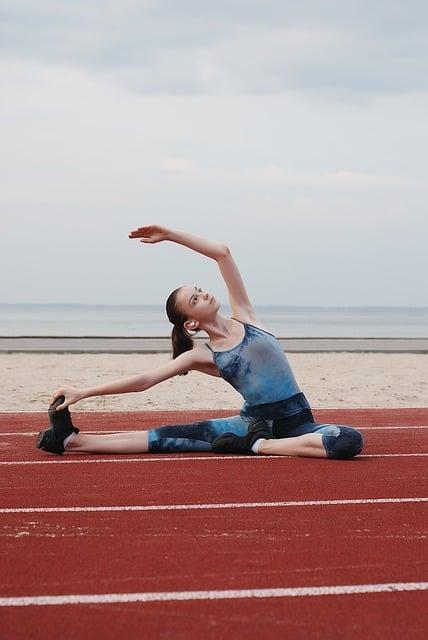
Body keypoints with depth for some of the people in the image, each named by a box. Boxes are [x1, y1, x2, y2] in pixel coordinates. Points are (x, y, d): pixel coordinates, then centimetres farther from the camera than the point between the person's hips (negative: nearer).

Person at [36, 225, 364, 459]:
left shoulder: (243, 315, 1)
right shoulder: (201, 356, 0)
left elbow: (223, 253, -5)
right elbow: (143, 380, -2)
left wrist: (169, 234, -6)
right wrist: (82, 393, -7)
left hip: (296, 422, 0)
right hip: (254, 421, 1)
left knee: (351, 441, -30)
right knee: (169, 436, -11)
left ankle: (258, 446, -21)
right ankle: (73, 440, -9)